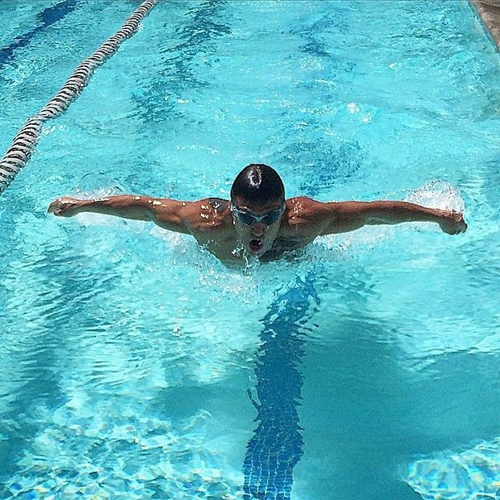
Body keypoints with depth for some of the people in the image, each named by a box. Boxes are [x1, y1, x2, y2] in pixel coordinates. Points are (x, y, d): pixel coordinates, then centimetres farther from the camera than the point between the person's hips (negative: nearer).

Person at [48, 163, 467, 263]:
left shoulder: (306, 220, -46)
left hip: (298, 259, 0)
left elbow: (375, 210, -35)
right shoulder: (207, 222, -44)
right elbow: (142, 205, -31)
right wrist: (81, 204, -22)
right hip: (228, 263, 0)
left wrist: (438, 215, -25)